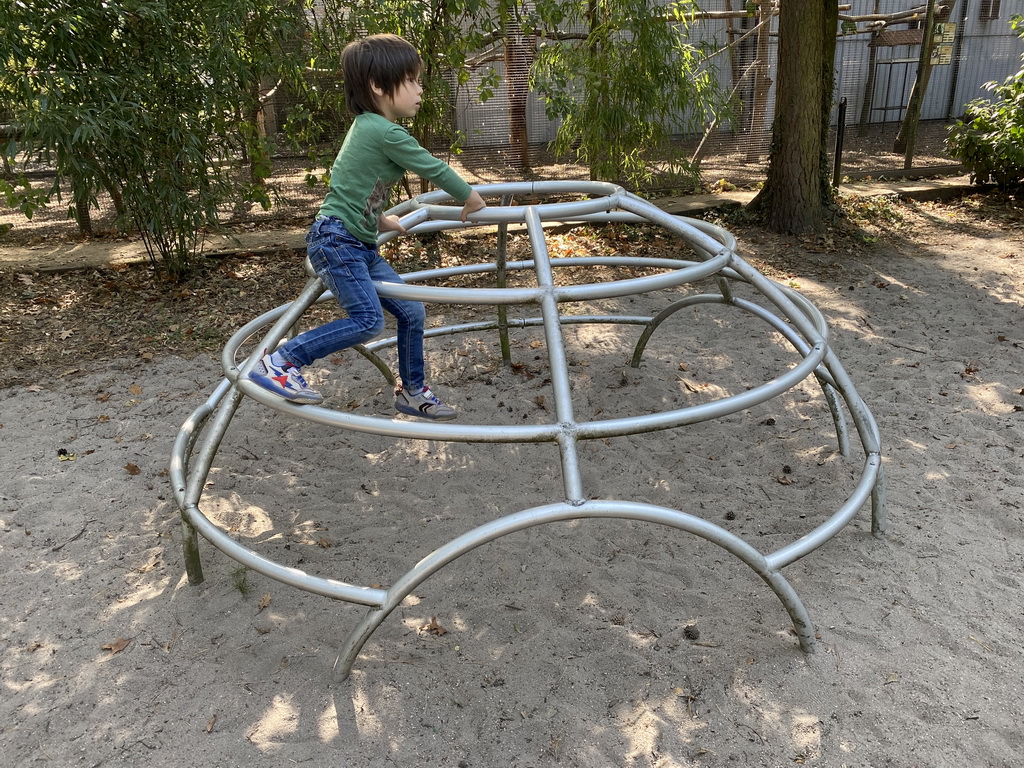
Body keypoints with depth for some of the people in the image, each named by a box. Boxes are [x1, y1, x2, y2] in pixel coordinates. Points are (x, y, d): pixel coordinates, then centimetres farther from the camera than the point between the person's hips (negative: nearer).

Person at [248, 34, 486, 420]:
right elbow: (434, 168, -8)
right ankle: (277, 361, -11)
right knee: (368, 320, -20)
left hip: (361, 246, 10)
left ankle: (412, 392, 23)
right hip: (336, 241, -10)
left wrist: (380, 220, 36)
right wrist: (470, 196, 8)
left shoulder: (369, 127, 14)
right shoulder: (387, 133, -16)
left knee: (412, 312, 8)